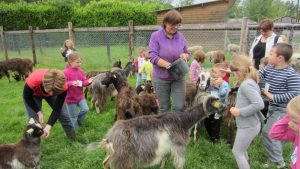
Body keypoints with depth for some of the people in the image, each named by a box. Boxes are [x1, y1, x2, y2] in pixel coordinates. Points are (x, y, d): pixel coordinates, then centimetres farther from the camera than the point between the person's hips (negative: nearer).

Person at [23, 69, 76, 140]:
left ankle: (75, 141, 21)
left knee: (64, 115, 0)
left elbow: (57, 109, -28)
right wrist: (39, 112, -24)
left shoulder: (63, 87, -39)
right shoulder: (32, 81, -43)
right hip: (33, 93, -1)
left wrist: (48, 126, -37)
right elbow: (27, 97, -19)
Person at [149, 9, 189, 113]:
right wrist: (169, 65, -26)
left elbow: (187, 54, 14)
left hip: (178, 77, 2)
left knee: (179, 107, -1)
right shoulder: (156, 36, -6)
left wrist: (184, 55, -11)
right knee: (164, 108, 10)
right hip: (161, 78, -2)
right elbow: (153, 56, -15)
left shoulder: (181, 37, 4)